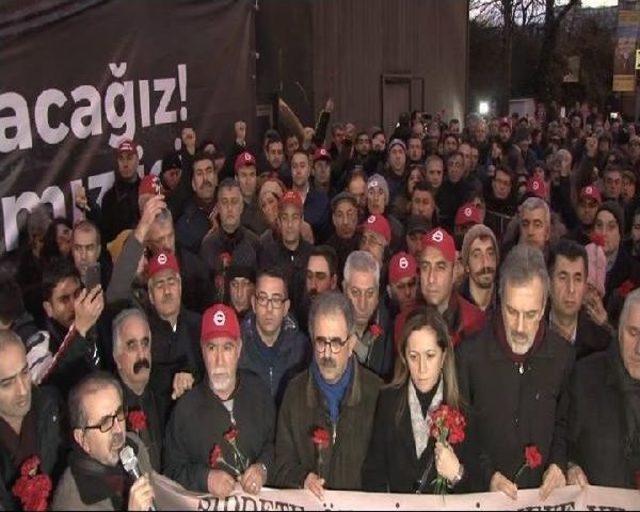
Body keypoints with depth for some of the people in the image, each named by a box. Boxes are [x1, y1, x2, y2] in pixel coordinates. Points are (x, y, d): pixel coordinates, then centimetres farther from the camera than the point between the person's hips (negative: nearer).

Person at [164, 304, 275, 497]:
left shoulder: (258, 390, 6)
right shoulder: (186, 408, -2)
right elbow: (173, 472, 2)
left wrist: (263, 468, -5)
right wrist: (205, 478, -12)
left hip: (260, 498, 2)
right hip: (206, 503, -2)